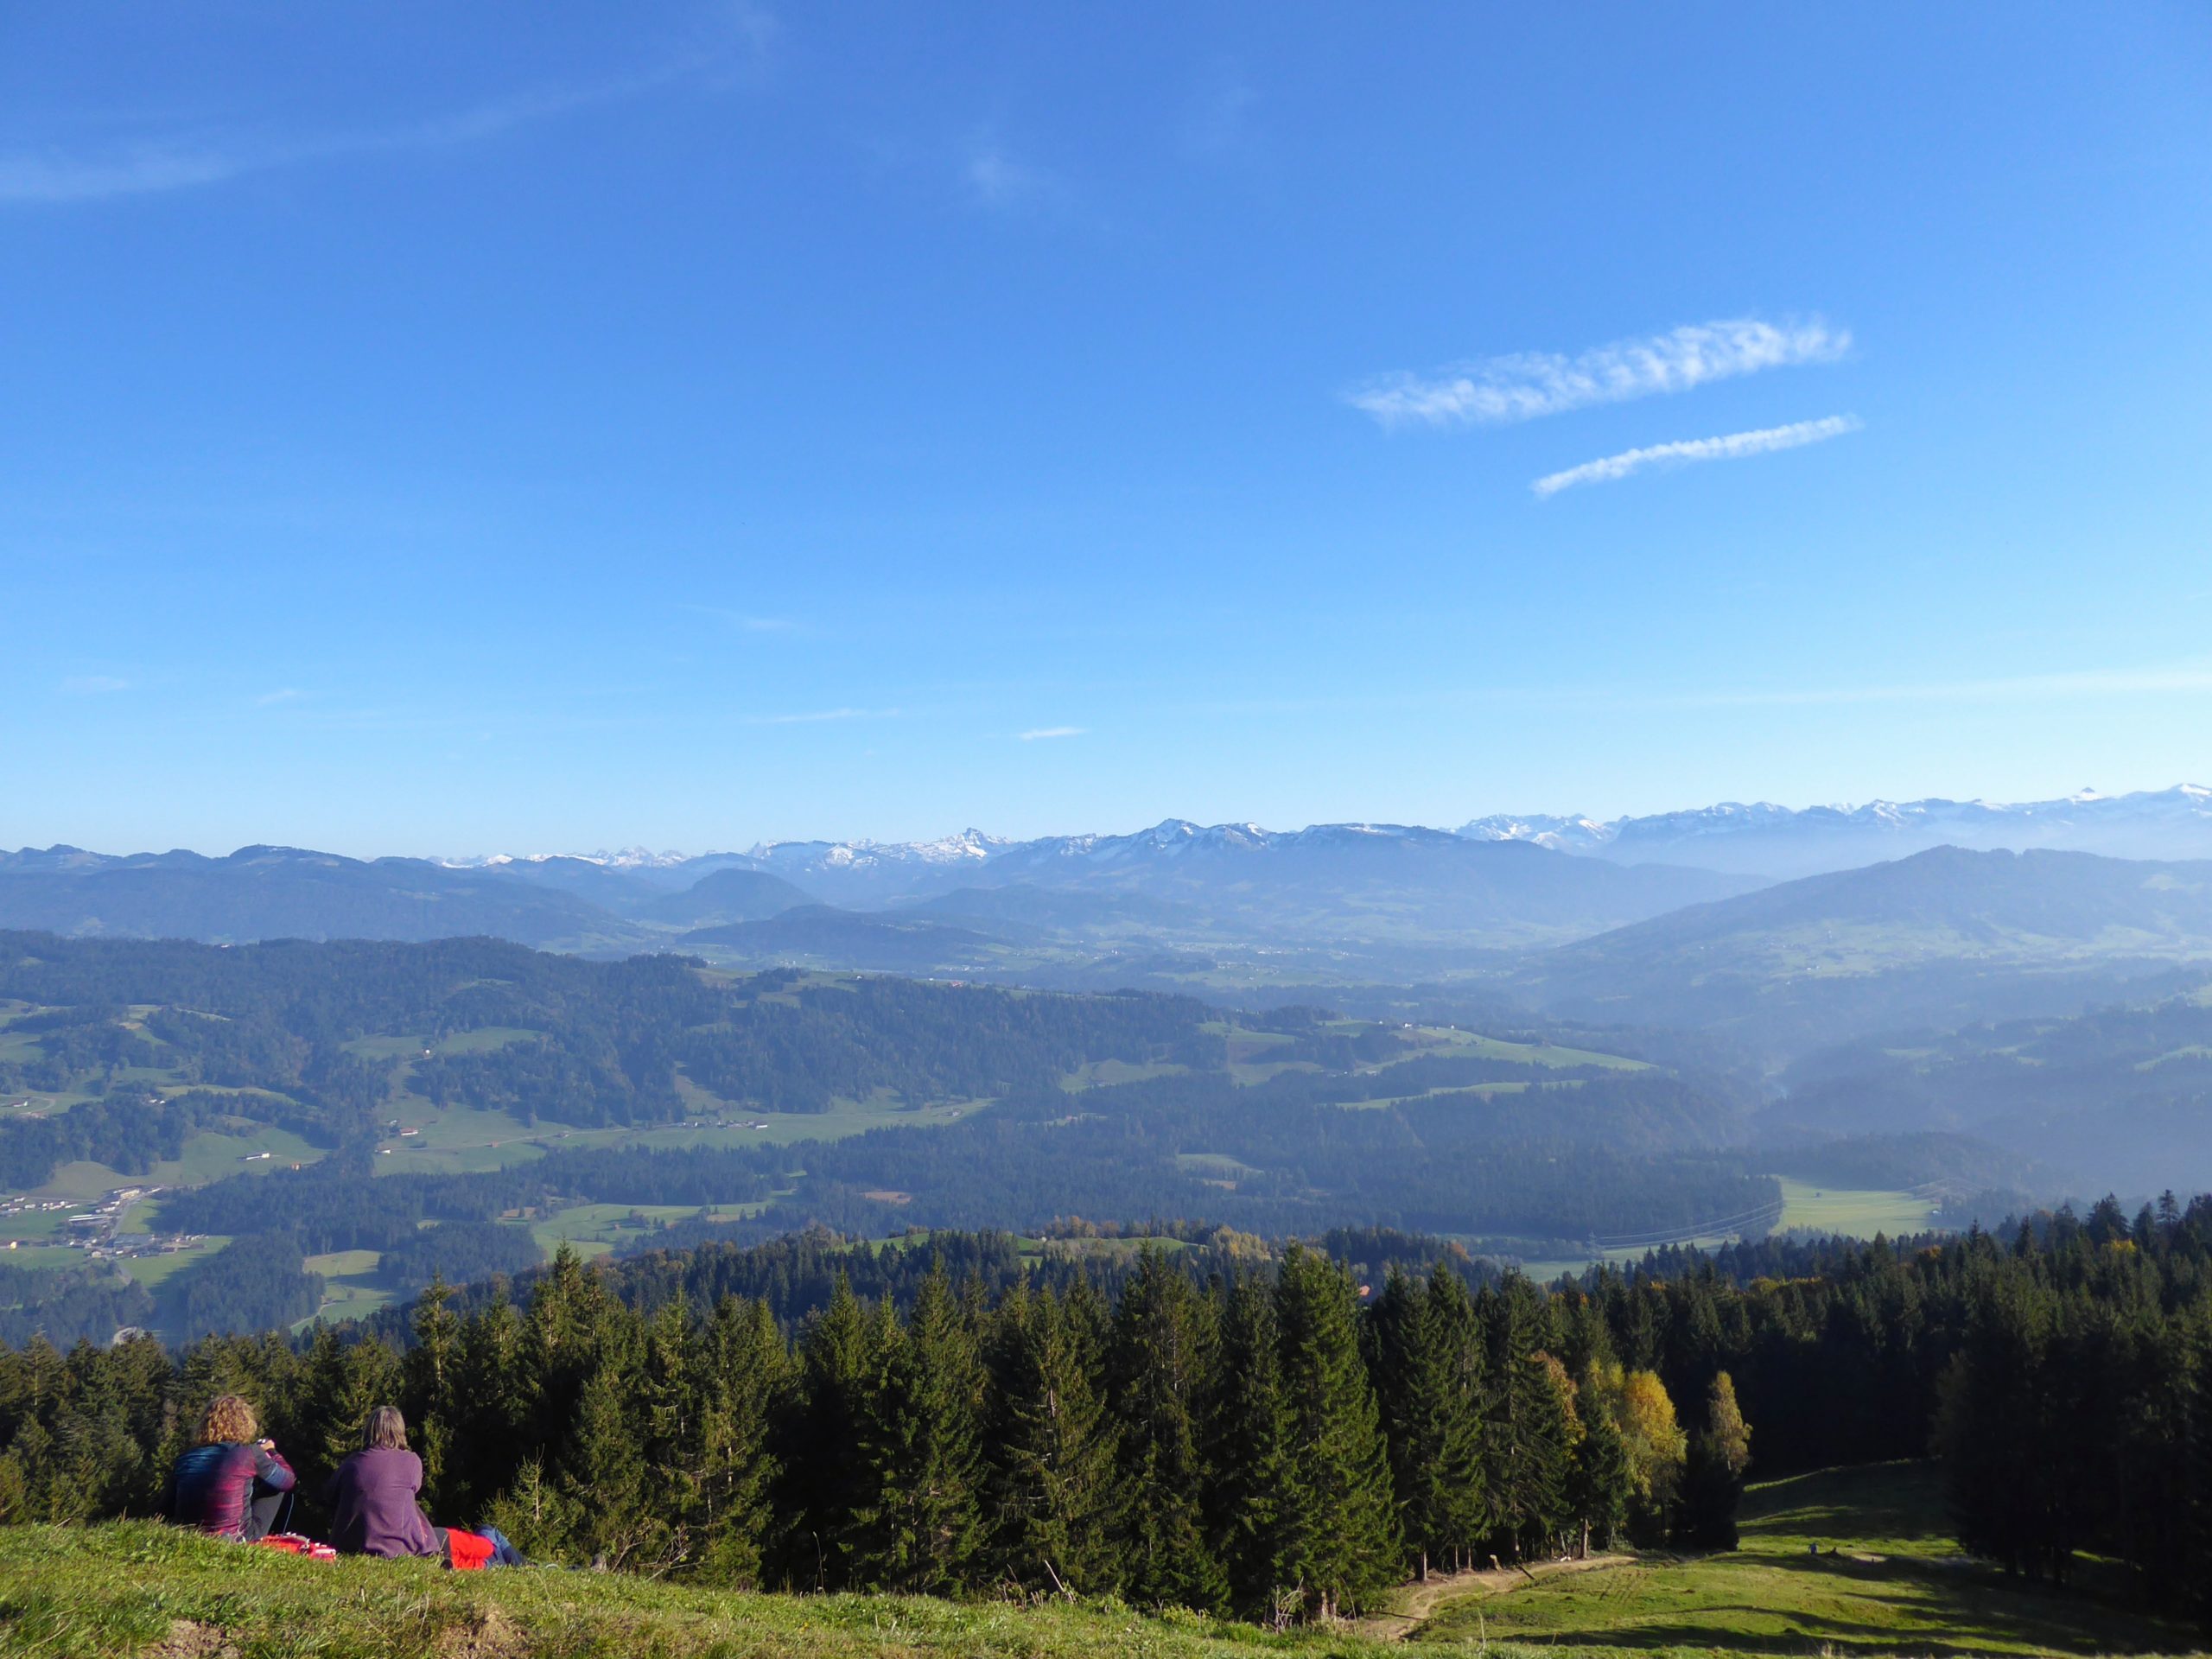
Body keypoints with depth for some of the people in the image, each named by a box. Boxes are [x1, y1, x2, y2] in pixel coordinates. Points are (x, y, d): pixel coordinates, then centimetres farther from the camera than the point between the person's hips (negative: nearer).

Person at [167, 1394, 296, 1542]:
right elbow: (288, 1481, 4)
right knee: (280, 1488, 17)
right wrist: (270, 1452, 22)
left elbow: (170, 1509, 12)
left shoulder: (185, 1458, 3)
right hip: (234, 1540, -5)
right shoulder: (249, 1454, -10)